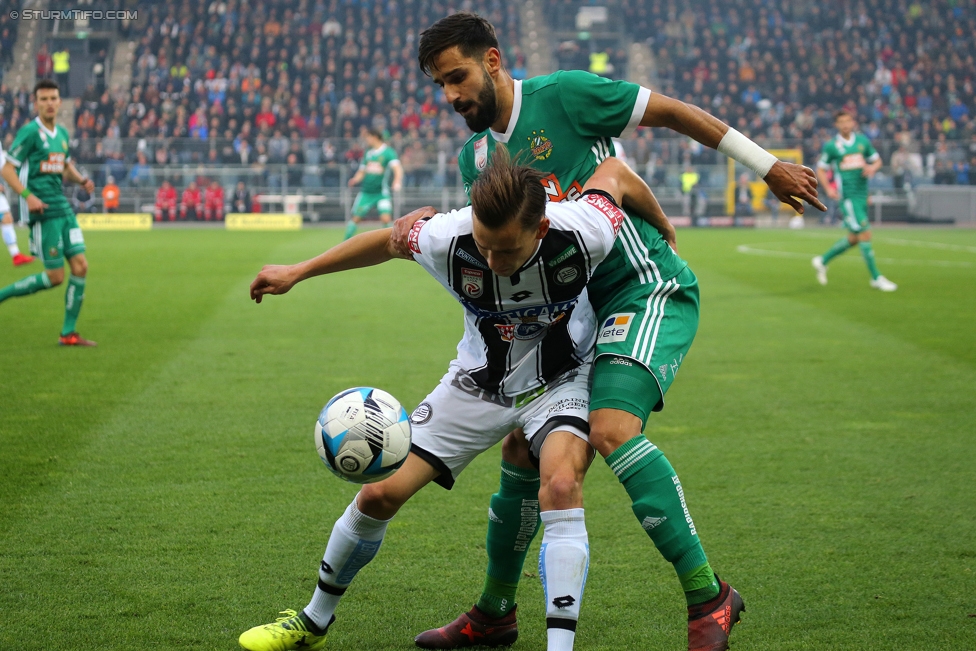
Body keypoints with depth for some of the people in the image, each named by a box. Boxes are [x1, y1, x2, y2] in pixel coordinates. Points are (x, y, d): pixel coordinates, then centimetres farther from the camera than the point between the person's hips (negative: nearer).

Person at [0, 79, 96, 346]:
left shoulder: (62, 133, 13)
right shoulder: (30, 132, -9)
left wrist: (82, 180, 8)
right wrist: (27, 195, -24)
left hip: (63, 208, 7)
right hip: (43, 212, -7)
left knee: (80, 266, 0)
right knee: (55, 277, -8)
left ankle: (68, 333, 7)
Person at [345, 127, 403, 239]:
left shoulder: (388, 152, -7)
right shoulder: (368, 153, 10)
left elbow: (397, 168, -20)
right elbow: (362, 172, 16)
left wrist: (397, 181, -39)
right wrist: (355, 180, -6)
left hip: (381, 192, -4)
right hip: (366, 192, 4)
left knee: (385, 219, -19)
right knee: (355, 218, 4)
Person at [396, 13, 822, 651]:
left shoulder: (562, 94, -9)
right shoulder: (476, 156, 13)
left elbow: (673, 112, -4)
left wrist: (767, 166, -2)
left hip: (650, 288, -8)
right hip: (583, 312, 8)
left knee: (612, 429, -29)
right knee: (522, 452, 8)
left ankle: (708, 598, -21)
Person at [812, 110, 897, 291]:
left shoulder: (862, 141, 7)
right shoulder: (831, 146, -4)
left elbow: (877, 160, 16)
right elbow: (821, 169, 4)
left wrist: (872, 168, -7)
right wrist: (828, 188, -11)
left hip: (862, 193, 6)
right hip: (846, 195, -6)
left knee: (854, 239, 11)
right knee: (865, 233, -12)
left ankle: (823, 261, 32)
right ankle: (876, 278, -4)